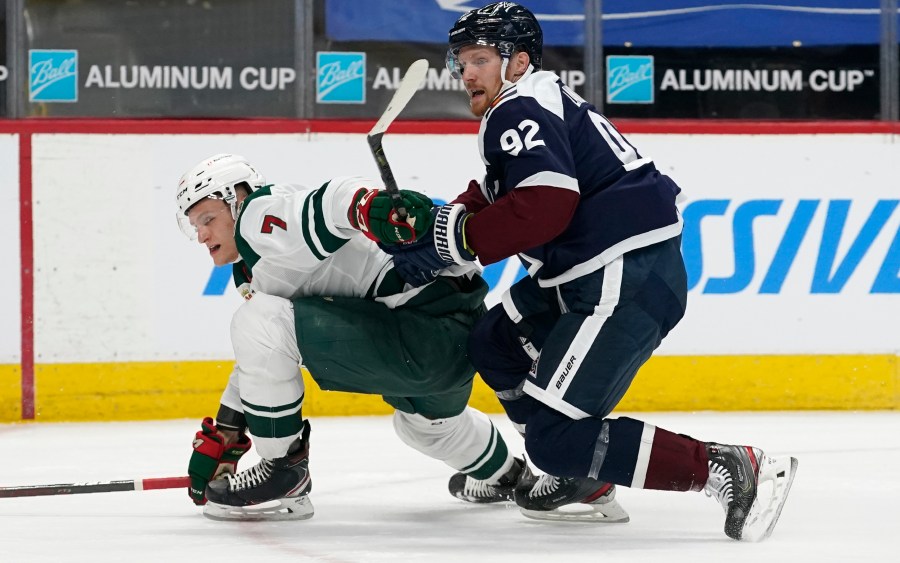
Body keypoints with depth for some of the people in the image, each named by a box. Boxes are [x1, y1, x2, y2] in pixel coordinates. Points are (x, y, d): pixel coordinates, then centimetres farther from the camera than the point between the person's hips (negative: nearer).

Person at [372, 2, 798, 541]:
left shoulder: (519, 109, -10)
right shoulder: (538, 103, 23)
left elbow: (546, 204, -25)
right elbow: (493, 198, 24)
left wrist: (457, 236, -14)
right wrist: (436, 226, 7)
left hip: (628, 282, -11)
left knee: (556, 435, -13)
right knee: (497, 344, 24)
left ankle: (729, 469, -17)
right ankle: (583, 477, 27)